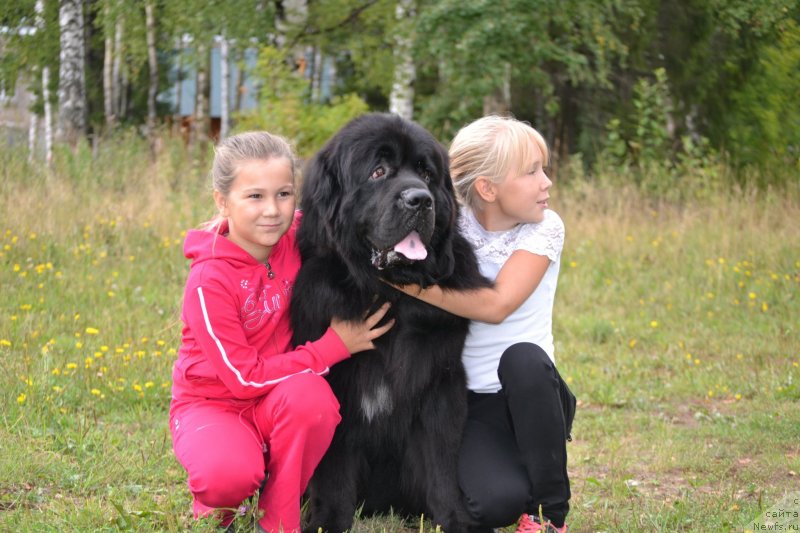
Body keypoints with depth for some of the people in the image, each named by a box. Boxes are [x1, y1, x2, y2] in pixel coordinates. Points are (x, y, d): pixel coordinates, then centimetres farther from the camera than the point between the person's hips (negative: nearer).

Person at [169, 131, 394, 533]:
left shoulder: (299, 236, -9)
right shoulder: (209, 280, -21)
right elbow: (245, 377, -20)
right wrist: (336, 346, -21)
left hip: (278, 400, 4)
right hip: (211, 404, -4)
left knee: (309, 393, -33)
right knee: (230, 473, -37)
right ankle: (215, 500, 2)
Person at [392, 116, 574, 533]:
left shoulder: (544, 228, -6)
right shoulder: (451, 228, -3)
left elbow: (497, 304, -19)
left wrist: (415, 287, -23)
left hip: (532, 396, 1)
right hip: (471, 405, -1)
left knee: (523, 358, -35)